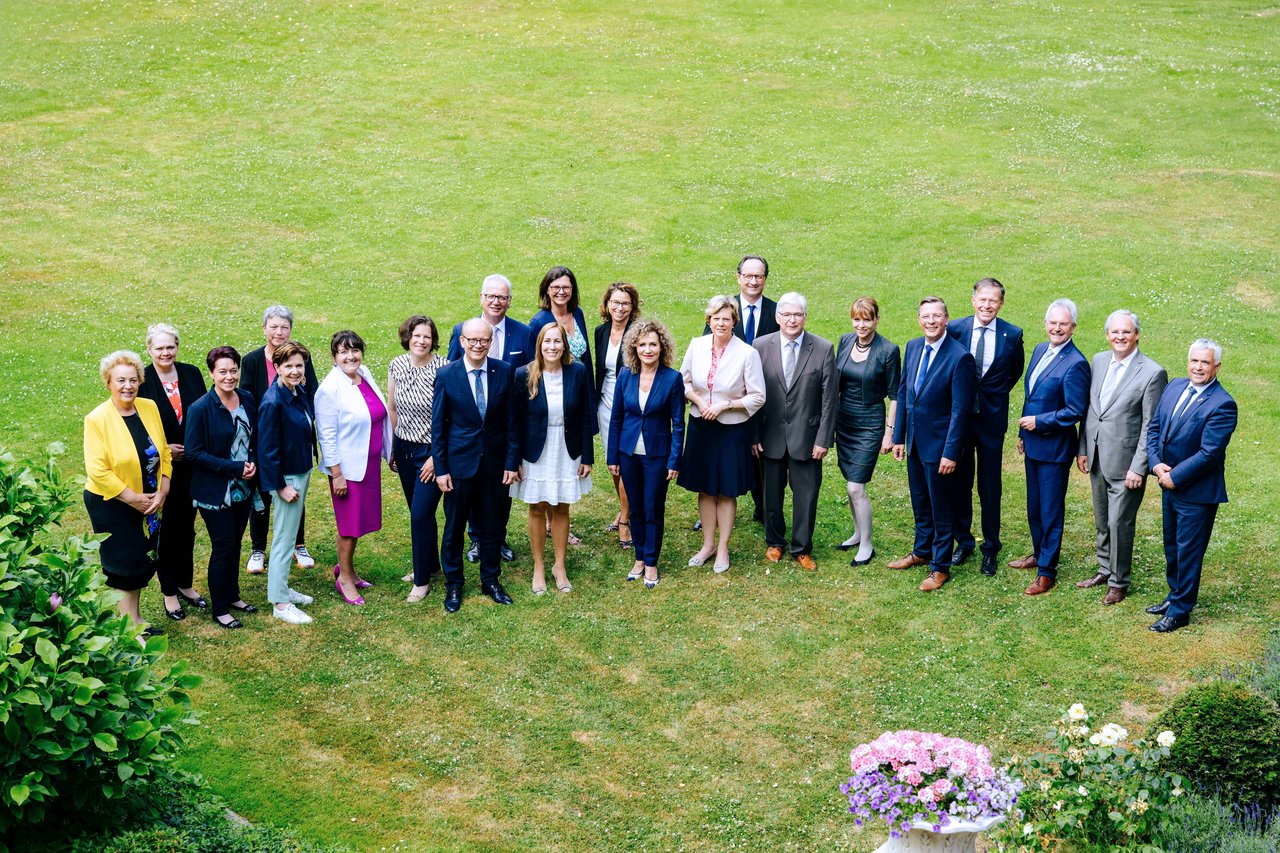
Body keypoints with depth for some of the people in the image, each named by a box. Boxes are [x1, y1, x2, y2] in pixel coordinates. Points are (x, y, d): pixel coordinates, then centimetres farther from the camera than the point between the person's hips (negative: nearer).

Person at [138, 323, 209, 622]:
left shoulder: (191, 374, 1)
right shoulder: (142, 381, -9)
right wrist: (163, 448, -15)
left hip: (191, 465, 3)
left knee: (187, 526, 14)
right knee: (166, 528, 6)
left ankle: (186, 584, 29)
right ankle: (169, 592, 19)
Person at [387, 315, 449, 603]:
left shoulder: (443, 369, -16)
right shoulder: (396, 366, 0)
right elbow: (391, 409, 10)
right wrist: (390, 447, 12)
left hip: (433, 451, -5)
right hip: (405, 449, 5)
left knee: (421, 514, -6)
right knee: (418, 512, 16)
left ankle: (422, 579, 9)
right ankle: (430, 563, 36)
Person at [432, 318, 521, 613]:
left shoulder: (505, 372, -4)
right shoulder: (446, 375, -8)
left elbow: (511, 420, 1)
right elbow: (438, 425, -5)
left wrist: (512, 462, -2)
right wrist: (440, 468, -7)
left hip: (494, 463, 2)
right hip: (459, 463, -1)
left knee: (491, 525, 13)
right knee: (454, 526, 9)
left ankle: (491, 580, 30)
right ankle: (453, 585, 24)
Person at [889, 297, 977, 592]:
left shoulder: (959, 357, -19)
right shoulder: (913, 347, 3)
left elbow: (960, 409, -18)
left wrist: (951, 452, -19)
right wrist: (899, 437, 9)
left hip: (939, 444, -7)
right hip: (914, 441, 7)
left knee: (942, 508, 6)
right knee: (920, 502, 22)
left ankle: (940, 567, 19)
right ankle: (922, 551, 39)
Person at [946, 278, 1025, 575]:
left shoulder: (1012, 335, -5)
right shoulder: (955, 329, -6)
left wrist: (995, 395, 9)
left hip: (991, 418, -1)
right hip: (958, 416, 1)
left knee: (990, 487, 7)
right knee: (960, 483, 11)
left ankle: (990, 548, 19)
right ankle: (963, 542, 26)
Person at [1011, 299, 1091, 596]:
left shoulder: (1075, 364, -19)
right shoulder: (1040, 350, 7)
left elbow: (1075, 412, -20)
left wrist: (1039, 422, -16)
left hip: (1055, 448, -8)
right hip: (1033, 443, 8)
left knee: (1051, 510, 2)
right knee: (1034, 506, 20)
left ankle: (1047, 572, 11)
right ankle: (1039, 554, 37)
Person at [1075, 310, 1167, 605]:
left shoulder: (1152, 373, -14)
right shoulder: (1099, 361, 5)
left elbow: (1150, 426, -14)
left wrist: (1138, 468, -15)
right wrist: (1082, 449, 10)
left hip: (1125, 462, -6)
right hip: (1097, 459, 6)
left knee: (1119, 523, 1)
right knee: (1102, 522, 18)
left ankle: (1119, 581, 16)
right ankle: (1105, 569, 35)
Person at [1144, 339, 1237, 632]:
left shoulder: (1222, 405, -19)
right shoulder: (1175, 387, 3)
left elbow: (1209, 453, -23)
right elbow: (1153, 427, 7)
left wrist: (1175, 477, -18)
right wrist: (1156, 464, -7)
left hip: (1197, 492, -7)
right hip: (1169, 486, 7)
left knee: (1188, 551, 4)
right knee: (1172, 547, 20)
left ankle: (1180, 611, 15)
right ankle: (1175, 596, 37)